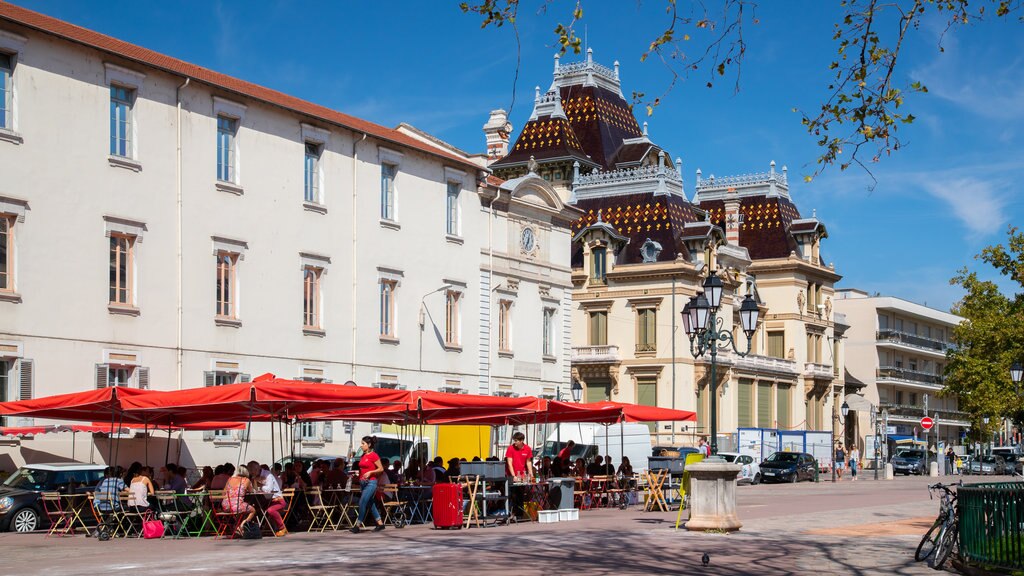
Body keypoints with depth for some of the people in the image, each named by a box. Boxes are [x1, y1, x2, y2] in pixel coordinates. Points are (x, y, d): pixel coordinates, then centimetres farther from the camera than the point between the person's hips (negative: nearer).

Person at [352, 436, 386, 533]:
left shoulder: (373, 455, -10)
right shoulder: (363, 456, 13)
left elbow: (381, 469, -9)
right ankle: (380, 523, 19)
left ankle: (357, 525, -11)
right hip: (363, 482, 9)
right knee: (370, 504, 11)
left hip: (371, 482, -9)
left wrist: (370, 472, -19)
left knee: (362, 502, -13)